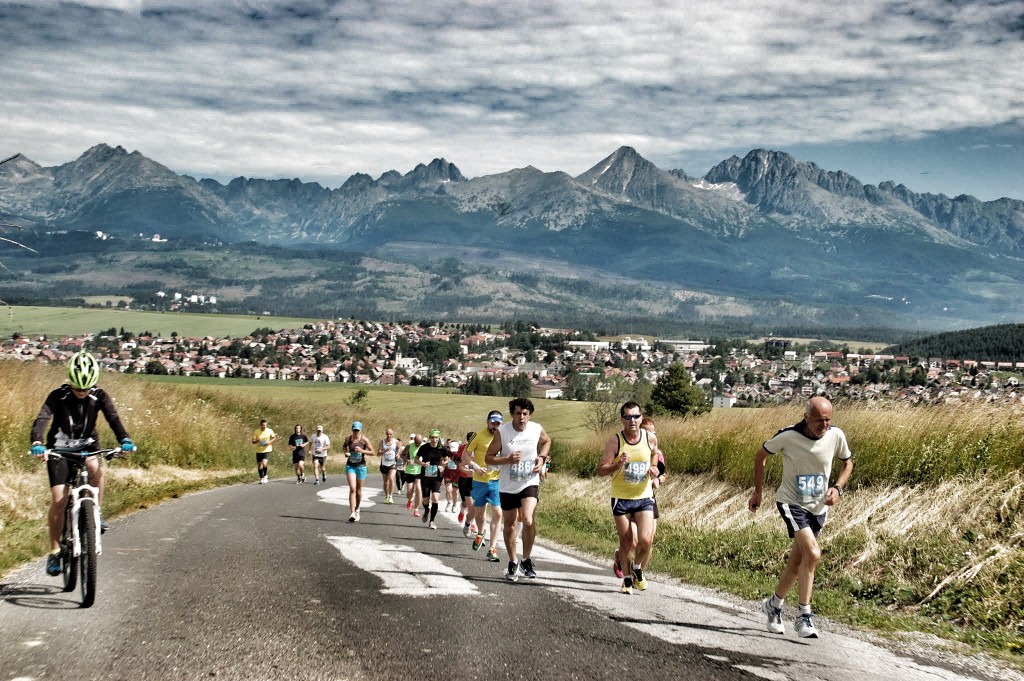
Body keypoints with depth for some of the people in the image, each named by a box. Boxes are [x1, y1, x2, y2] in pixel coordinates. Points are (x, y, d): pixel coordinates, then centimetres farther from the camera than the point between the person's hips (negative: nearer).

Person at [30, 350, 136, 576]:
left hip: (87, 445, 1)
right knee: (58, 500, -11)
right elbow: (42, 418, -29)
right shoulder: (58, 396, -16)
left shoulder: (99, 396, -11)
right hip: (59, 449, -1)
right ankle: (54, 551, 2)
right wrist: (37, 443, -49)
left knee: (95, 466, -35)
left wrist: (124, 440, -43)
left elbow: (113, 418, -24)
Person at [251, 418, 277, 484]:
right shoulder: (256, 432, -4)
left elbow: (275, 438, 6)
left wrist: (269, 442, -13)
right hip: (259, 451, 2)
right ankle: (261, 478, 27)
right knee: (259, 466, 8)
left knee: (264, 464, -21)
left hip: (267, 450, -2)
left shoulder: (270, 431, -6)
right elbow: (253, 441, -2)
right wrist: (257, 440, -23)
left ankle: (265, 476, 2)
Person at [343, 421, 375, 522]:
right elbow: (344, 446, 21)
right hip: (350, 466, 0)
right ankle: (352, 513, -20)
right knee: (352, 489, -15)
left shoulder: (364, 440, -8)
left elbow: (372, 452, -7)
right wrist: (346, 452, 1)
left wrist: (362, 450, -22)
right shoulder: (348, 439, -1)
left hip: (361, 466, 0)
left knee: (358, 490, 12)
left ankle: (357, 509, 36)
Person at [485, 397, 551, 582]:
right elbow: (488, 458, -8)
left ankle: (526, 560, 2)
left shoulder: (537, 429, -7)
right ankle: (513, 563, 31)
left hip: (530, 483, 0)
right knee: (509, 525, 11)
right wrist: (508, 459, -24)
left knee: (528, 520, -19)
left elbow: (547, 442, 17)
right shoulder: (502, 431, -13)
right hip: (507, 486, 0)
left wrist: (542, 458, -1)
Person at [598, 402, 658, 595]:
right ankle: (627, 579, 24)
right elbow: (600, 470, -10)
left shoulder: (650, 438, -4)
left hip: (644, 497, 1)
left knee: (645, 540, -9)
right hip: (621, 498, -1)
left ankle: (637, 568, 21)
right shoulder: (615, 441, -10)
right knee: (626, 541, 4)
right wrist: (618, 464, -28)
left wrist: (654, 468, -2)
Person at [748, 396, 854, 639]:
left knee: (797, 562, 12)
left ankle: (774, 604, 35)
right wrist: (757, 491, 3)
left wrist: (838, 488, -8)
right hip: (791, 502, -5)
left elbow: (847, 463, 10)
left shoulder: (836, 436, -11)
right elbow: (761, 455, -1)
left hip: (818, 507, 5)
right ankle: (804, 615, -12)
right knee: (813, 554, -22)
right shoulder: (788, 436, -20)